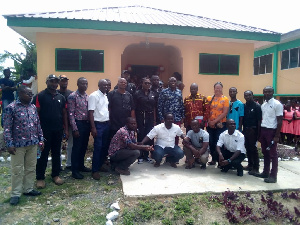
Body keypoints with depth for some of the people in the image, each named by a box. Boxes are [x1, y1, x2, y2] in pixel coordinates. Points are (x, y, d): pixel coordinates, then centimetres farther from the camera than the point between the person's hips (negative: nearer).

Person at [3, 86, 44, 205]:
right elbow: (7, 128, -10)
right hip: (18, 145, -5)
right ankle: (16, 194, 18)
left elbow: (38, 124, 12)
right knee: (17, 170, 5)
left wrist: (41, 139, 10)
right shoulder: (11, 108, -9)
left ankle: (28, 189, 29)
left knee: (31, 168, 14)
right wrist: (9, 144, -13)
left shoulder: (33, 107, 7)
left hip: (33, 144, 5)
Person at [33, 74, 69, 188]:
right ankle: (40, 178, 15)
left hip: (58, 130, 4)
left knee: (56, 153, 12)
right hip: (44, 130, -4)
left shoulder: (61, 97, 9)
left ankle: (55, 175, 25)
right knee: (43, 154, 4)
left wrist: (66, 129, 7)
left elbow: (64, 113, 11)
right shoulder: (40, 96, -5)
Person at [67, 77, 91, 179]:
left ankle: (81, 165, 31)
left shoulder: (87, 96, 11)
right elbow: (71, 114, -13)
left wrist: (90, 125, 9)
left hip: (87, 124, 7)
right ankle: (75, 170, 11)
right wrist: (75, 129, -16)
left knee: (84, 146, 16)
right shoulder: (73, 96, -10)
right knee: (77, 147, 1)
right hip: (79, 124, -7)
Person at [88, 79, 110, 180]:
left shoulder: (105, 96, 13)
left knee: (105, 146, 11)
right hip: (98, 124, -7)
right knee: (98, 147, -4)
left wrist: (109, 122, 8)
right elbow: (90, 112, -13)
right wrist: (93, 127, -18)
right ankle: (95, 170, 6)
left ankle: (101, 165, 27)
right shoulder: (94, 96, -9)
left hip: (106, 123, 7)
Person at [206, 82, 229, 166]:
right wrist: (209, 121, -7)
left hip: (220, 124, -3)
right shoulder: (209, 98, 8)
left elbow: (224, 113, -8)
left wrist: (215, 121, -13)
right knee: (211, 142, 8)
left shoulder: (225, 99, -1)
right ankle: (213, 159, 22)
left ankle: (220, 160, 12)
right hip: (210, 124, 3)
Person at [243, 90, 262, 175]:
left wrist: (258, 133, -13)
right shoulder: (244, 106, 10)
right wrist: (242, 129, 8)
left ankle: (256, 168, 6)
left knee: (253, 149, -2)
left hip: (253, 130, -5)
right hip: (245, 130, 5)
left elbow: (259, 120, -9)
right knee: (247, 148, 11)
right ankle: (250, 165, 24)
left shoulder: (257, 106, -6)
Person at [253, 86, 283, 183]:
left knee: (273, 154, 0)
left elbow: (280, 121, -11)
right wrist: (259, 133, 11)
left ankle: (273, 176, 7)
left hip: (271, 131, -7)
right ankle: (265, 172, 24)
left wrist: (277, 136, -15)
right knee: (265, 153, 14)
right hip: (263, 130, 7)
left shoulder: (277, 104, -9)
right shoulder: (263, 105, 12)